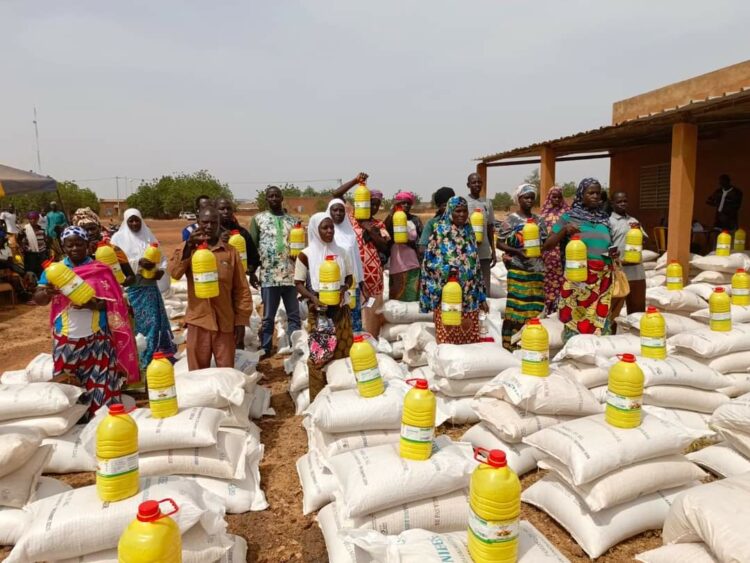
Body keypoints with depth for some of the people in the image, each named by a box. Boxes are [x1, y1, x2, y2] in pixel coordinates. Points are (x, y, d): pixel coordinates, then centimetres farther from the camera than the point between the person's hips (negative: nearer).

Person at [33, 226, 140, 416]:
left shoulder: (101, 270, 0)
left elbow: (113, 303, -3)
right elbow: (38, 299, -3)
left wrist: (93, 304, -23)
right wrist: (47, 293, -26)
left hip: (97, 339, -2)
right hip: (66, 340, 2)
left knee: (100, 387, -1)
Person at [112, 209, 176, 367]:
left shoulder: (149, 236, 12)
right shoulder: (118, 237, 1)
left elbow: (162, 256, 12)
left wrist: (161, 269, -8)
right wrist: (138, 263, -23)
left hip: (150, 286, 3)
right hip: (130, 287, -3)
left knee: (154, 321, 3)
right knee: (133, 323, -1)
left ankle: (149, 358, 16)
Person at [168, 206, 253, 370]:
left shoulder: (230, 252, 4)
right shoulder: (188, 248, 4)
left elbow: (242, 289, 3)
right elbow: (174, 273, -15)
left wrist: (241, 321, -1)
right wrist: (189, 246, -26)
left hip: (225, 323, 0)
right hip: (198, 322, 0)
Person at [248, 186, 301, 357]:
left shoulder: (292, 220, 12)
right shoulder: (258, 219, 6)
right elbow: (252, 247, 5)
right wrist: (252, 272, -2)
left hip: (291, 275, 2)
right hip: (268, 276, -2)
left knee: (294, 315, 5)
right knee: (268, 317, 5)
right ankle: (265, 351, 12)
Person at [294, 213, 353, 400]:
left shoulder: (341, 253, 4)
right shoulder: (306, 255, -6)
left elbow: (349, 277, 12)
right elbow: (298, 283, -2)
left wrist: (343, 289, -10)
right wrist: (312, 297, -19)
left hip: (340, 309, 3)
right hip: (318, 311, -3)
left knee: (344, 352, 6)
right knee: (319, 355, -1)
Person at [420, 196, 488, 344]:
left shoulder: (469, 233, 12)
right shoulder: (440, 231, -2)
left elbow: (476, 265, 14)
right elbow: (430, 261, -5)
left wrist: (481, 297, 12)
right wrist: (447, 270, -23)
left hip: (469, 296, 5)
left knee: (470, 337, 7)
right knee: (448, 338, 0)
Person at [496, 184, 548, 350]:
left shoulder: (539, 220, 11)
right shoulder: (511, 219, -2)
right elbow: (499, 243, -4)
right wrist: (517, 251, -18)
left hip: (536, 269, 5)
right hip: (517, 269, -5)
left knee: (533, 307, 6)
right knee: (515, 306, -7)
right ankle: (509, 344, 0)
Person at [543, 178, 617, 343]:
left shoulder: (604, 218, 15)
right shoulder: (569, 217, 3)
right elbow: (547, 246, 1)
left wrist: (614, 252, 4)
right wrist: (564, 231, -14)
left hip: (603, 278, 4)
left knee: (600, 318, 2)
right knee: (575, 317, -6)